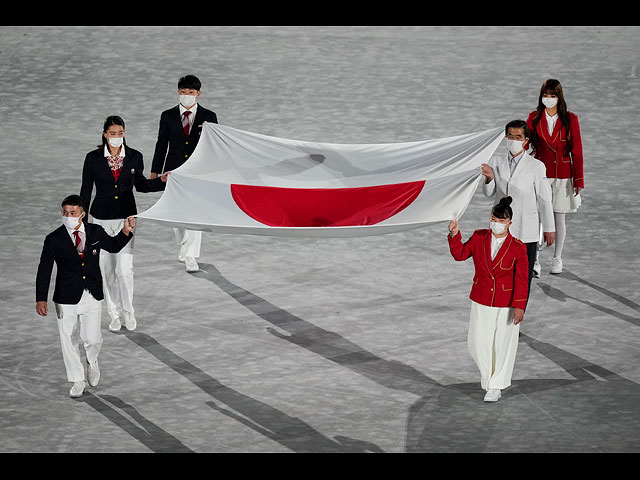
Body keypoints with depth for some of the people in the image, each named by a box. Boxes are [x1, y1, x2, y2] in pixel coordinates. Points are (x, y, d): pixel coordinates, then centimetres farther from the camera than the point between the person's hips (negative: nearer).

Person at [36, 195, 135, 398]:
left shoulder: (95, 232, -1)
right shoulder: (54, 240, -8)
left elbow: (113, 246, 20)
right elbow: (44, 271, -6)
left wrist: (126, 232, 3)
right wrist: (41, 299, -14)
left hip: (92, 297, 1)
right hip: (67, 299, -1)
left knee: (91, 338, -10)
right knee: (69, 341, 6)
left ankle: (92, 361, 25)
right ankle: (78, 381, 25)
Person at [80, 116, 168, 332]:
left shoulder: (134, 157, 0)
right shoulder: (93, 158, -4)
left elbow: (141, 185, 13)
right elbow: (86, 190, 2)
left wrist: (161, 180, -4)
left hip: (126, 217, 0)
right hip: (102, 218, 0)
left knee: (124, 269, -9)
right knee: (107, 270, 6)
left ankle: (128, 311, 12)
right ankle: (115, 314, 20)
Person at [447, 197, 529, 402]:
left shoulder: (518, 248, -12)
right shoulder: (479, 237, -2)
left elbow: (521, 279, -10)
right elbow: (460, 254, 5)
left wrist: (519, 306, -14)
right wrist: (455, 235, -11)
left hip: (506, 304, -3)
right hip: (481, 302, 3)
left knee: (502, 345, 6)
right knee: (478, 343, 7)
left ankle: (495, 387, 21)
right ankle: (487, 372, 38)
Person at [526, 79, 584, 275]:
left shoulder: (570, 119, -1)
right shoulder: (534, 118, 2)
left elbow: (576, 151, 0)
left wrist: (578, 180, -4)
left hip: (562, 176, 0)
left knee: (559, 218, 7)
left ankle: (557, 259, 20)